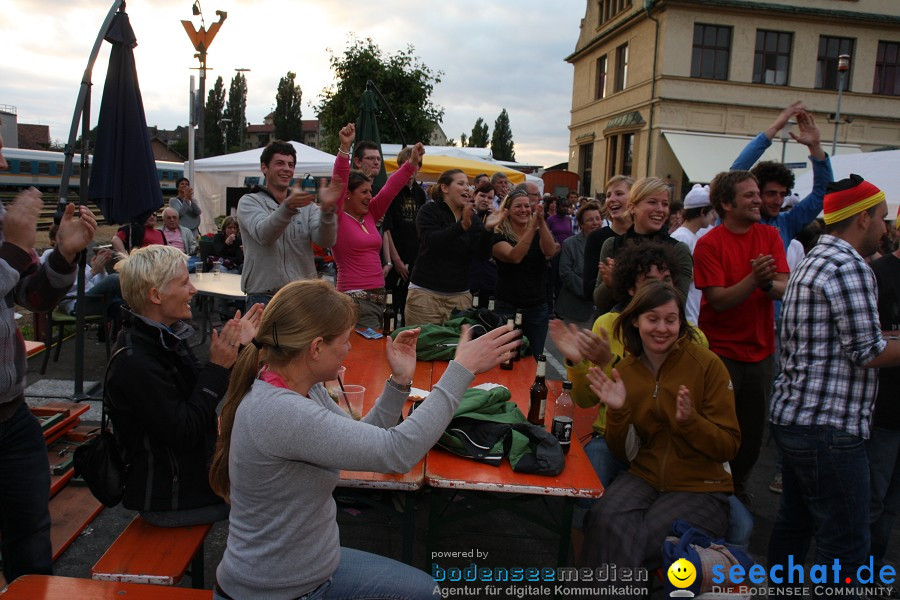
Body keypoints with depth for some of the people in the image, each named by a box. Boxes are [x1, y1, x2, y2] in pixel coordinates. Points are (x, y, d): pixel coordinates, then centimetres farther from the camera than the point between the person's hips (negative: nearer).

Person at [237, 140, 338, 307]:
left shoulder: (307, 205, 11)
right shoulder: (249, 202, 3)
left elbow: (326, 241, -7)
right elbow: (263, 234, -19)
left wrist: (327, 210, -27)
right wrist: (288, 206, -36)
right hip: (264, 298, -3)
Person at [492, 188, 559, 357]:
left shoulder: (539, 234, 7)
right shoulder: (499, 237, -3)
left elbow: (550, 251, -14)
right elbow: (514, 257, -23)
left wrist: (541, 221, -26)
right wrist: (532, 226, -28)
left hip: (537, 308, 3)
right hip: (507, 308, -3)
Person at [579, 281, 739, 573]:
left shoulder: (707, 365, -10)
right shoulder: (624, 371, 1)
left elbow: (728, 447, -7)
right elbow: (621, 453, 4)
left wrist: (689, 420, -26)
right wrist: (617, 411, -15)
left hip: (700, 488, -2)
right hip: (644, 479, 3)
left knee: (647, 541, -27)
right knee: (605, 522, -27)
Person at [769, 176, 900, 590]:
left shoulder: (811, 262, 17)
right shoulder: (849, 266, -14)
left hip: (793, 417, 10)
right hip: (829, 427, -10)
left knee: (793, 524, 19)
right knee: (846, 545, -2)